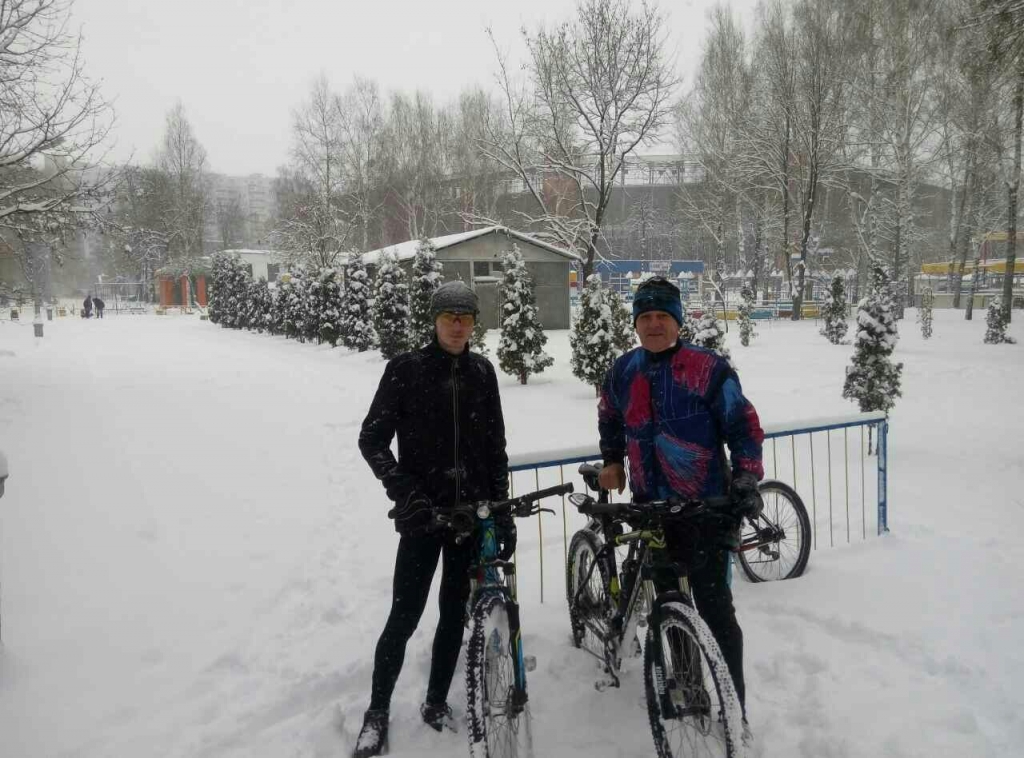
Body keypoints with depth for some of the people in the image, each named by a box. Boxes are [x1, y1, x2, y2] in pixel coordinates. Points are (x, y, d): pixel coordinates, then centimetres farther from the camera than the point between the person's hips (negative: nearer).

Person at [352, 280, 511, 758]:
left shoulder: (481, 372, 4)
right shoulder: (406, 369, -7)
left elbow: (495, 446, 9)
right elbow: (372, 439, -6)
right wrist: (404, 492, -19)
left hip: (472, 511, 4)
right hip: (424, 513, -3)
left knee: (454, 612, 12)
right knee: (405, 617, -1)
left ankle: (436, 703, 31)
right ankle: (377, 712, 20)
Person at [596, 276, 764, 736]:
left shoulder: (708, 367, -9)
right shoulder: (623, 370, 6)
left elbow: (743, 424, -6)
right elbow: (610, 419, 25)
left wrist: (746, 480, -13)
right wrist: (612, 462, 20)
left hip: (706, 507, -5)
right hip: (651, 506, 5)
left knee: (714, 607, -4)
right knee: (667, 601, 16)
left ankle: (735, 710, 9)